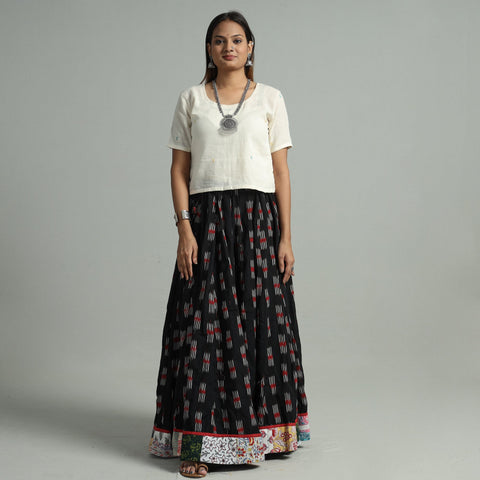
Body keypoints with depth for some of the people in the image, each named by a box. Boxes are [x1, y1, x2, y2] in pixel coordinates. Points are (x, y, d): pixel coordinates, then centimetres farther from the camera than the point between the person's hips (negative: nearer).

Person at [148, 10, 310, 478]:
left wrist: (285, 237, -1)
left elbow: (281, 171, 4)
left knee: (260, 321, 1)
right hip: (206, 219, 0)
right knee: (202, 324, -3)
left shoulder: (270, 98, 7)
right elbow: (179, 169, 5)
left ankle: (254, 432, 16)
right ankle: (197, 441, 3)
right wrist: (184, 229, -7)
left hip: (258, 220, 0)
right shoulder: (191, 99, 8)